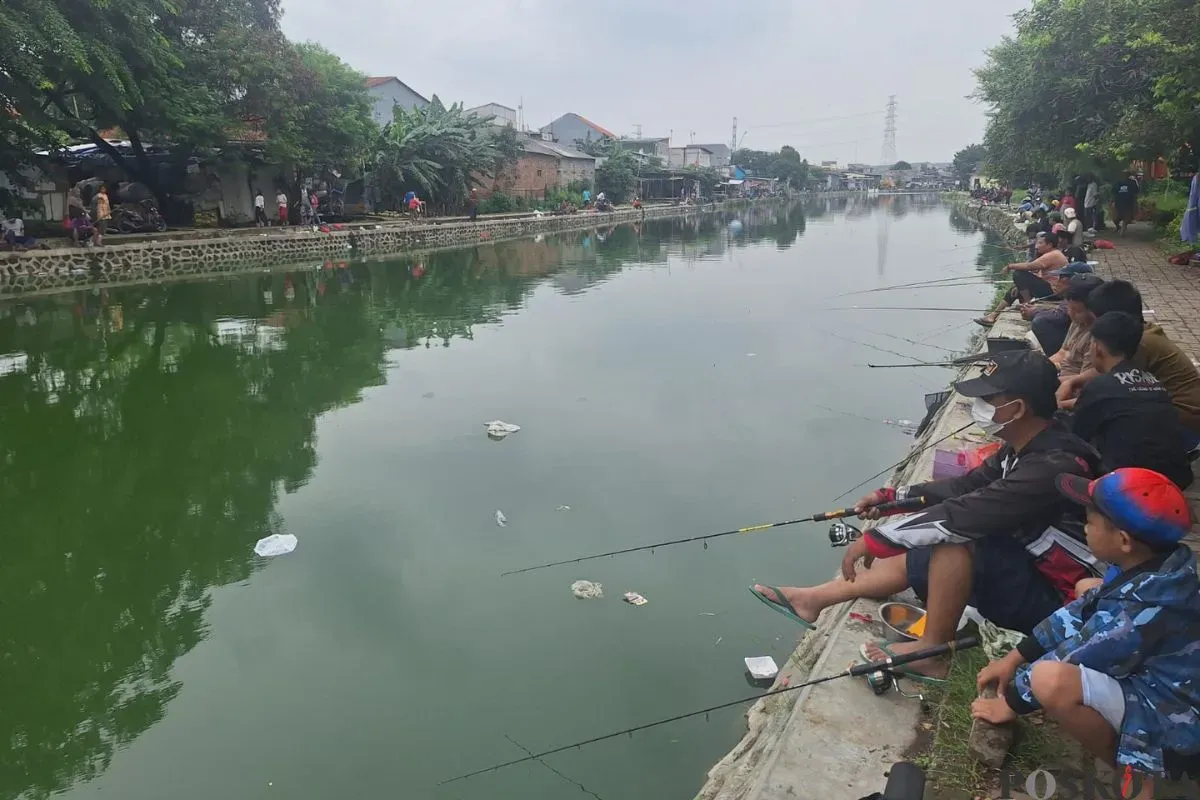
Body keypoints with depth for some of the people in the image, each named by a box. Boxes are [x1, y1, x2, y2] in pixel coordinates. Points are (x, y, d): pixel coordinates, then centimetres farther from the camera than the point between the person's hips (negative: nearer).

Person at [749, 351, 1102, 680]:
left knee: (953, 538, -27)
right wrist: (891, 496, 4)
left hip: (1054, 600, -9)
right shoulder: (1029, 447, 0)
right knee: (916, 560, 2)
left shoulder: (1053, 467, -29)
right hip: (1028, 570, 9)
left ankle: (932, 652, -12)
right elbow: (968, 487, 12)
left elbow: (963, 513, -33)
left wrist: (874, 539, -26)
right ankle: (814, 598, 10)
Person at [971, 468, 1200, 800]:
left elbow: (1073, 658, -24)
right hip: (1158, 681, 9)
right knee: (1087, 588, 19)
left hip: (1170, 718, -9)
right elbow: (1083, 609, 4)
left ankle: (1134, 771, -8)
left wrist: (1012, 702, -7)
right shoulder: (1156, 565, -6)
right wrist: (1015, 658, 7)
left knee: (1051, 680, -37)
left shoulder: (1147, 607, -33)